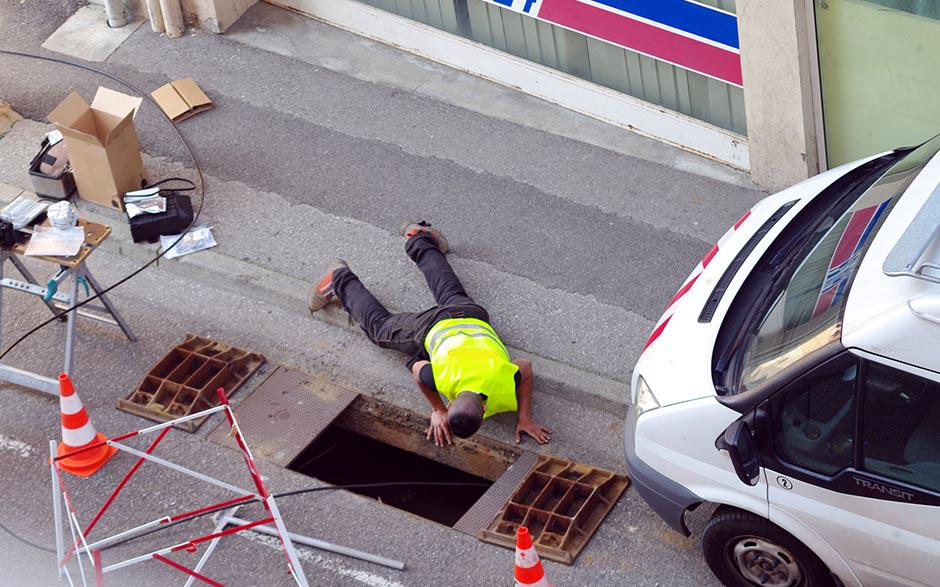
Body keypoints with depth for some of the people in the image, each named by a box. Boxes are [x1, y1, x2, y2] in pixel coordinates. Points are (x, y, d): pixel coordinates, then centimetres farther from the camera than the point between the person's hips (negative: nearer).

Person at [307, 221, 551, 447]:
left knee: (451, 295, 37)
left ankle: (419, 239, 57)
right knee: (378, 325, 26)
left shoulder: (505, 390, -40)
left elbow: (526, 367, -18)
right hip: (434, 327, -3)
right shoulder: (443, 378, -42)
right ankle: (341, 281, 46)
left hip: (473, 320, 3)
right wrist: (438, 411, -17)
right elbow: (417, 370, -20)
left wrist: (525, 417, -22)